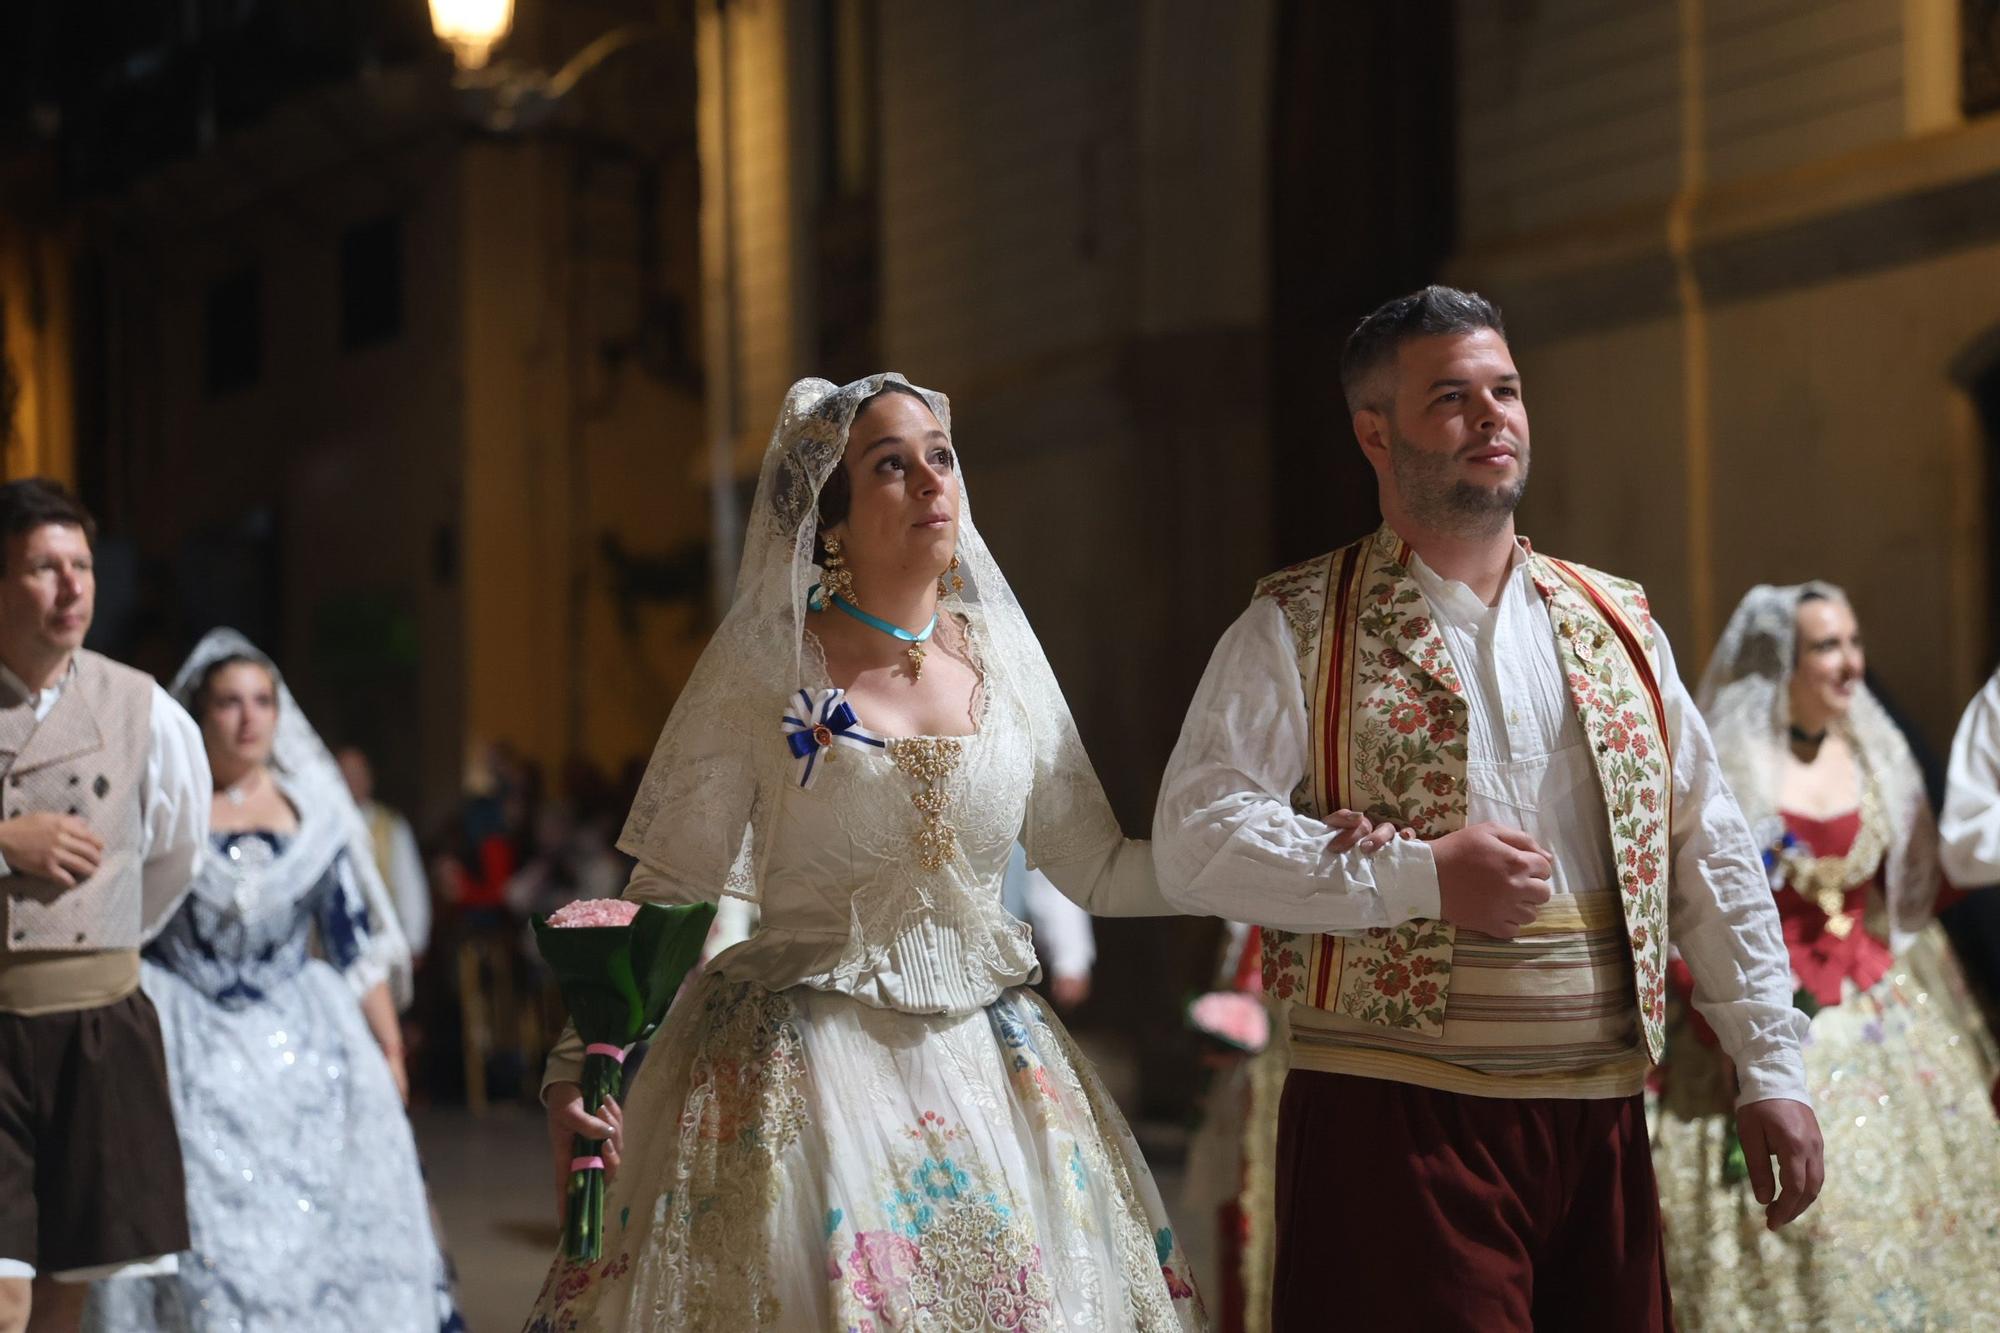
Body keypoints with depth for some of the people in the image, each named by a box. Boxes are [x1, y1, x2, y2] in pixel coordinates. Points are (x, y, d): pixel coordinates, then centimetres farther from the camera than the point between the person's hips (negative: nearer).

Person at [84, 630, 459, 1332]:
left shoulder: (313, 810, 9)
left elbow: (356, 939, 11)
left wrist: (388, 1049, 7)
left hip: (302, 1042, 3)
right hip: (189, 1048, -2)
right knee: (201, 1227, -9)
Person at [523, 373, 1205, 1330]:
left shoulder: (1004, 663, 6)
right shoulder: (763, 671, -6)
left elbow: (1096, 868, 11)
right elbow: (665, 891, -4)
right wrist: (578, 1065, -14)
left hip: (989, 1065, 4)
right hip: (800, 1067, -4)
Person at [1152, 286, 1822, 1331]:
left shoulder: (1616, 624, 15)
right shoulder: (1298, 628, 1)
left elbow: (1711, 857, 14)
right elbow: (1195, 841, -9)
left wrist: (1772, 1070, 8)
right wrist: (1418, 875, -16)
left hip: (1601, 1115, 4)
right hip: (1394, 1116, -4)